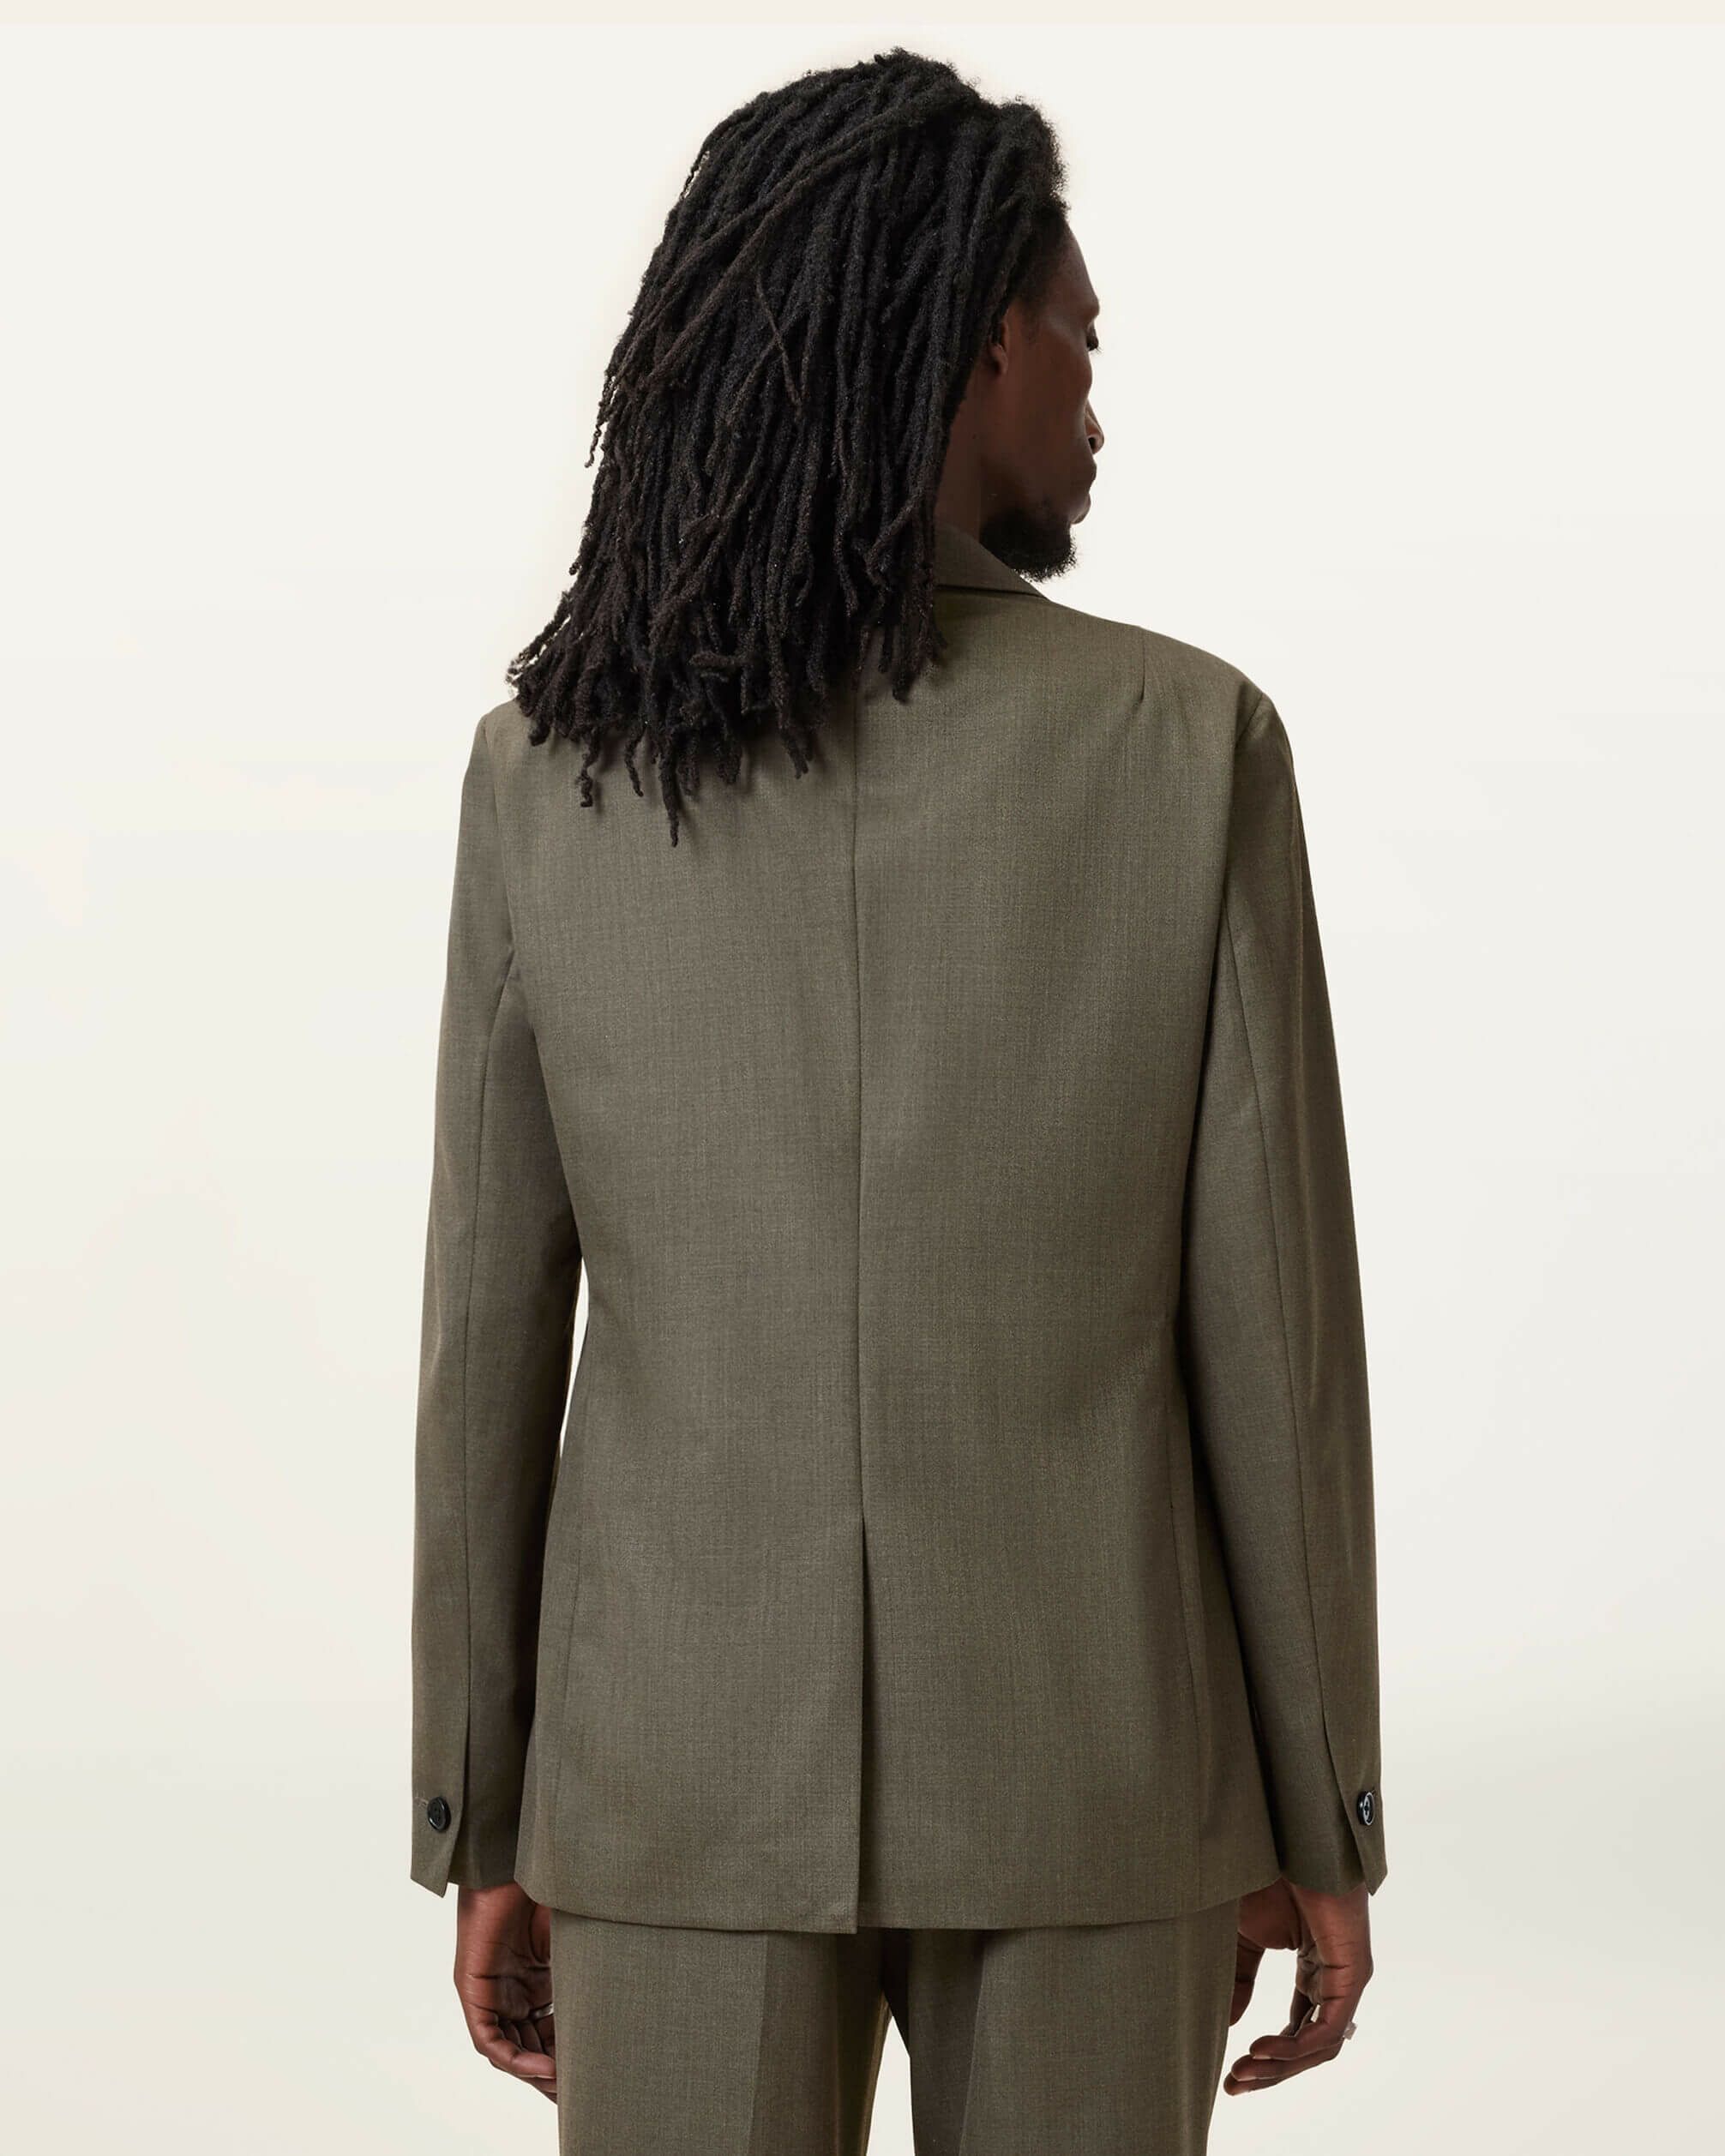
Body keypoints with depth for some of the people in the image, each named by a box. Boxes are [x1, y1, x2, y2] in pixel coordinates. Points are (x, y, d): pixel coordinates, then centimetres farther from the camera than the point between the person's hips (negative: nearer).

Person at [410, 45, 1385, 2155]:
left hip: (688, 1760, 1)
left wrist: (481, 1825, 7)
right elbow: (1272, 1320, -7)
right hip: (1085, 1756, 0)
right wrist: (1329, 1825, 3)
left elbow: (486, 1329, -2)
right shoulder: (1192, 747, -9)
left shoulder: (548, 764, -4)